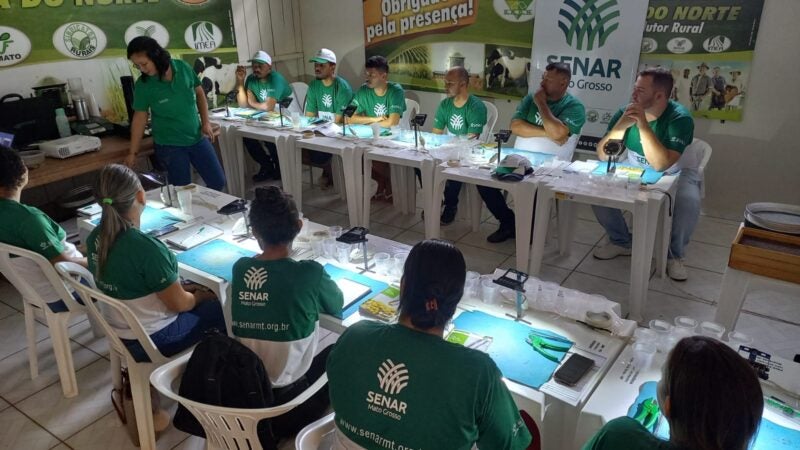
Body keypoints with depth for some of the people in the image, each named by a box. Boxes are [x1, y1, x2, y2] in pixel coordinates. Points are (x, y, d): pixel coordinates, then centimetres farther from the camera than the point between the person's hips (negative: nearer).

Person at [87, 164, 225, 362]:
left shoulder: (96, 239, -6)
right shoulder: (146, 248, -30)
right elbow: (179, 303, -20)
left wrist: (179, 287, 9)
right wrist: (200, 296, 1)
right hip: (153, 341, -8)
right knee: (219, 306, 7)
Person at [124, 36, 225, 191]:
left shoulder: (183, 68, -10)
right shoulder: (142, 85, -13)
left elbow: (199, 93, 5)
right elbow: (139, 117, -5)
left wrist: (205, 122, -2)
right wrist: (133, 152, -5)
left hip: (197, 138, 3)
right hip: (170, 145, -3)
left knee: (218, 182, 9)